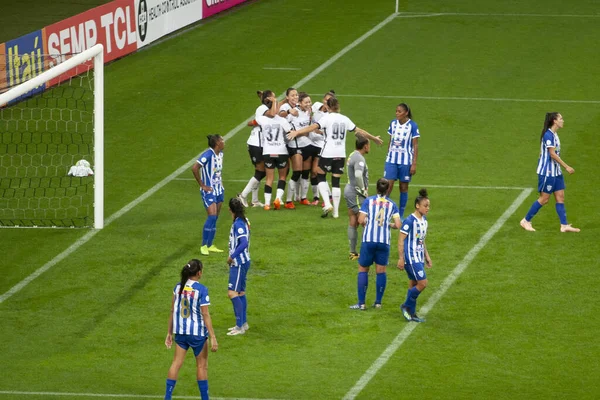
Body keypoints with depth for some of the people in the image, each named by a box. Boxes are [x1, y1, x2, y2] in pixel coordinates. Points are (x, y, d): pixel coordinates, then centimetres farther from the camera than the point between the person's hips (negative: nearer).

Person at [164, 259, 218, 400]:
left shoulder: (178, 287, 1)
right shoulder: (201, 289, -14)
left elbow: (173, 311, 6)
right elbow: (205, 315, -15)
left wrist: (170, 333, 15)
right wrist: (213, 337, -12)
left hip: (180, 332, 5)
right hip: (197, 333, -5)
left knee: (176, 363, 9)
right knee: (202, 366, 9)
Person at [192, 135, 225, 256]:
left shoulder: (220, 154, 7)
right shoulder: (208, 155, -20)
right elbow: (194, 168, -26)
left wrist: (220, 182, 11)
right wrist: (202, 185, -19)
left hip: (219, 190, 8)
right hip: (209, 190, -8)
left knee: (215, 218, 10)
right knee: (212, 216, -15)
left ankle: (210, 245, 17)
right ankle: (204, 246, -7)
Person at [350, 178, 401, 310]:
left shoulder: (368, 201, 0)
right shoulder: (392, 204, 5)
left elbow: (361, 220, -7)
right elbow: (398, 225, -1)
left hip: (368, 240, -1)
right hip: (384, 241, 1)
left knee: (363, 269, 6)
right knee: (381, 270, 11)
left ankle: (361, 303, 3)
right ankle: (378, 302, 13)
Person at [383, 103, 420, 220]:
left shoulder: (412, 126, -7)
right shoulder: (393, 123, 5)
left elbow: (415, 146, -5)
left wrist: (414, 164, -8)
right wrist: (387, 156, 14)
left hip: (405, 161, -3)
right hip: (392, 160, 3)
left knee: (404, 187, 6)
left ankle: (401, 216, 15)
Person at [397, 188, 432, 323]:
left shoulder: (424, 220, 11)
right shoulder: (409, 221, -16)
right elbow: (401, 240, -15)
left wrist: (427, 256, 21)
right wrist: (400, 259, -17)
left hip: (419, 258, 8)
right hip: (411, 258, -8)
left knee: (414, 285, 11)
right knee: (423, 283, -13)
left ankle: (411, 313, 18)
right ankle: (407, 306, 3)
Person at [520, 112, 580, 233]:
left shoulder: (554, 135, 10)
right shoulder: (548, 135, -18)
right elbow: (552, 154, -21)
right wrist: (566, 167, -19)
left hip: (555, 172, 9)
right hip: (547, 172, -9)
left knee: (560, 197, 5)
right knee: (544, 199, -2)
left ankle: (564, 226, 6)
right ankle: (526, 221, 10)